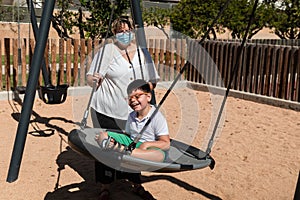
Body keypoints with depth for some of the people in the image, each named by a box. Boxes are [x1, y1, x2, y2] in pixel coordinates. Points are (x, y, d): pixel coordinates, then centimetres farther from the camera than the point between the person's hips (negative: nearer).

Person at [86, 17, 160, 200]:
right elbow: (91, 78, -4)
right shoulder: (107, 50, -3)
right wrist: (94, 78, -26)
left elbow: (152, 81, 17)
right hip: (107, 111, -3)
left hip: (134, 112, 3)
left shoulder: (142, 53, 8)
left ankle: (134, 182, 29)